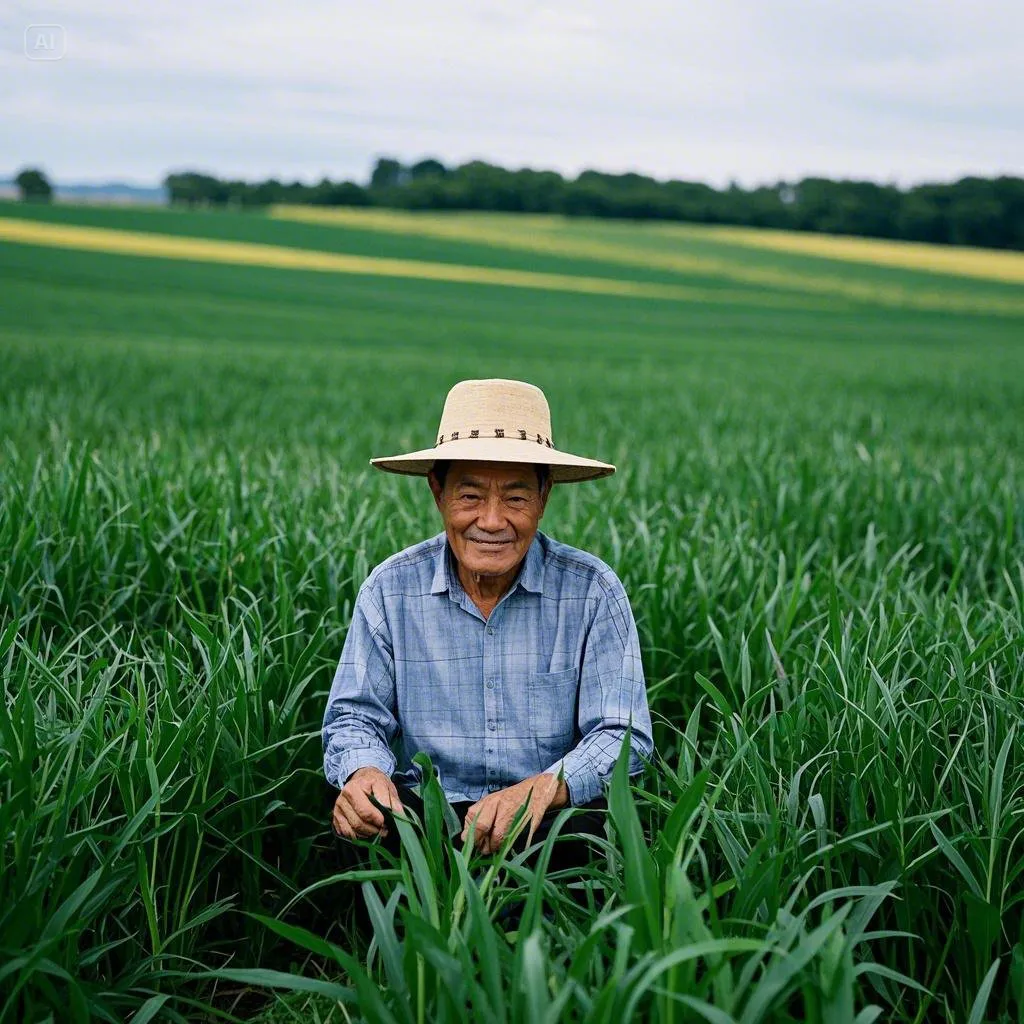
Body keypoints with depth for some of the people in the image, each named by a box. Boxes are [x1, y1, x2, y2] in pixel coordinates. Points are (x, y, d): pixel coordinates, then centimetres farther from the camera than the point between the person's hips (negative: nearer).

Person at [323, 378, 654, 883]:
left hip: (550, 819, -1)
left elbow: (622, 734, -7)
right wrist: (365, 772, -22)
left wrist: (544, 788, -28)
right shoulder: (390, 590, 2)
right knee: (358, 814, -31)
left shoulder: (593, 592, -3)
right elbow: (356, 716, 4)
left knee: (582, 825, -34)